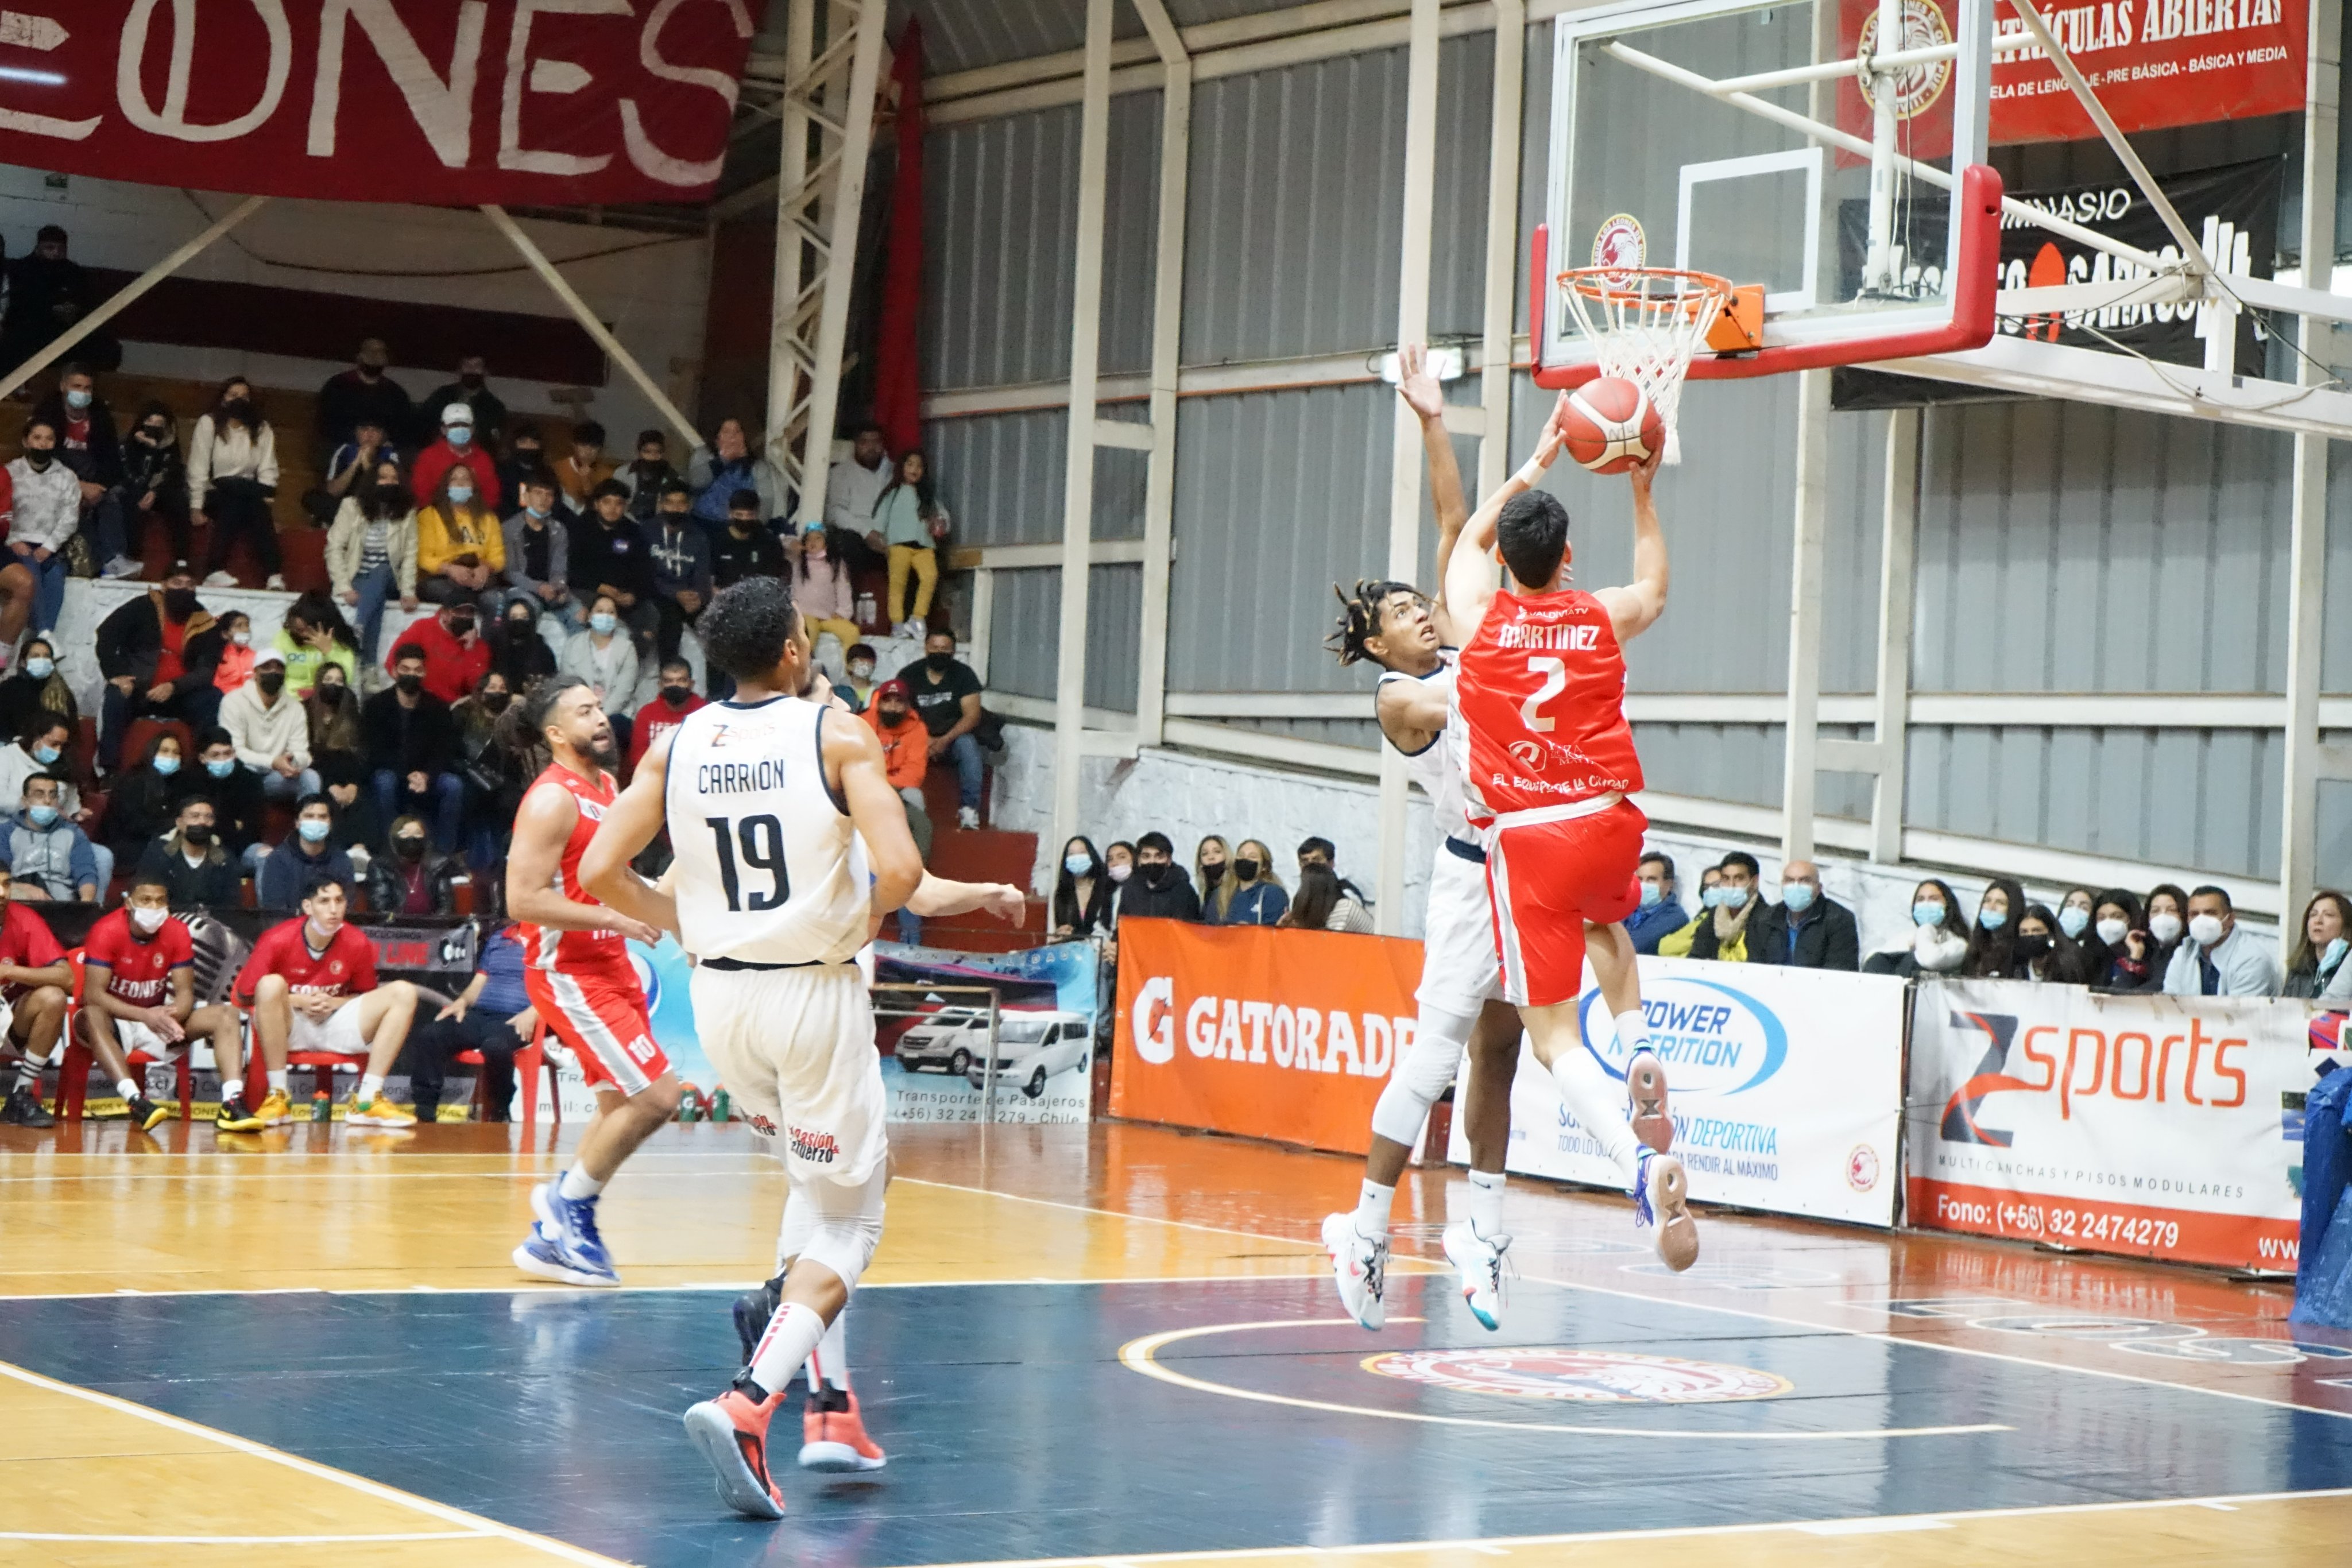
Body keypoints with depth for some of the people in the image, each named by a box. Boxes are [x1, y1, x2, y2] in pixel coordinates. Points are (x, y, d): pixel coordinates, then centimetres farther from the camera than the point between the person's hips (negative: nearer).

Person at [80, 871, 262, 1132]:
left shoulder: (177, 933, -6)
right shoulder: (107, 931, -18)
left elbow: (185, 992, -6)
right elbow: (93, 994, -24)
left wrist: (170, 1015, -32)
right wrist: (145, 1016, -36)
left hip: (157, 1018, 4)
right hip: (115, 1021, -4)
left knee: (226, 1015, -15)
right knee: (92, 1017, -40)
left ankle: (233, 1103, -35)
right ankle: (135, 1101, -54)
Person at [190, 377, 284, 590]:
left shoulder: (262, 429, 11)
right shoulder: (208, 424, 2)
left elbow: (267, 470, 2)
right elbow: (198, 469, -4)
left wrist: (266, 500, -15)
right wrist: (197, 507, -13)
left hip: (248, 495, 2)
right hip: (216, 495, -2)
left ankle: (274, 575, -43)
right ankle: (214, 571, -43)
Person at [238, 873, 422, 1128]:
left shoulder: (357, 943, -3)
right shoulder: (278, 940, -12)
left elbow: (365, 996, 10)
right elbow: (245, 993, -7)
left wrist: (333, 1003, -11)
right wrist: (297, 1001, -16)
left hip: (335, 1026, 4)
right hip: (287, 1028, -4)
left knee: (403, 993, -13)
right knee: (272, 984, -35)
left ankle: (366, 1100, -21)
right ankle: (278, 1096, -29)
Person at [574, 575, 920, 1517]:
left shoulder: (680, 746, 3)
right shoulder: (839, 739, -9)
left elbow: (599, 871, -1)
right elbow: (900, 871, -20)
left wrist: (687, 924, 14)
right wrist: (863, 917, 1)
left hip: (720, 992, 5)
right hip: (816, 990, -5)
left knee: (816, 1182, 28)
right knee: (847, 1222, 4)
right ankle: (746, 1405, -18)